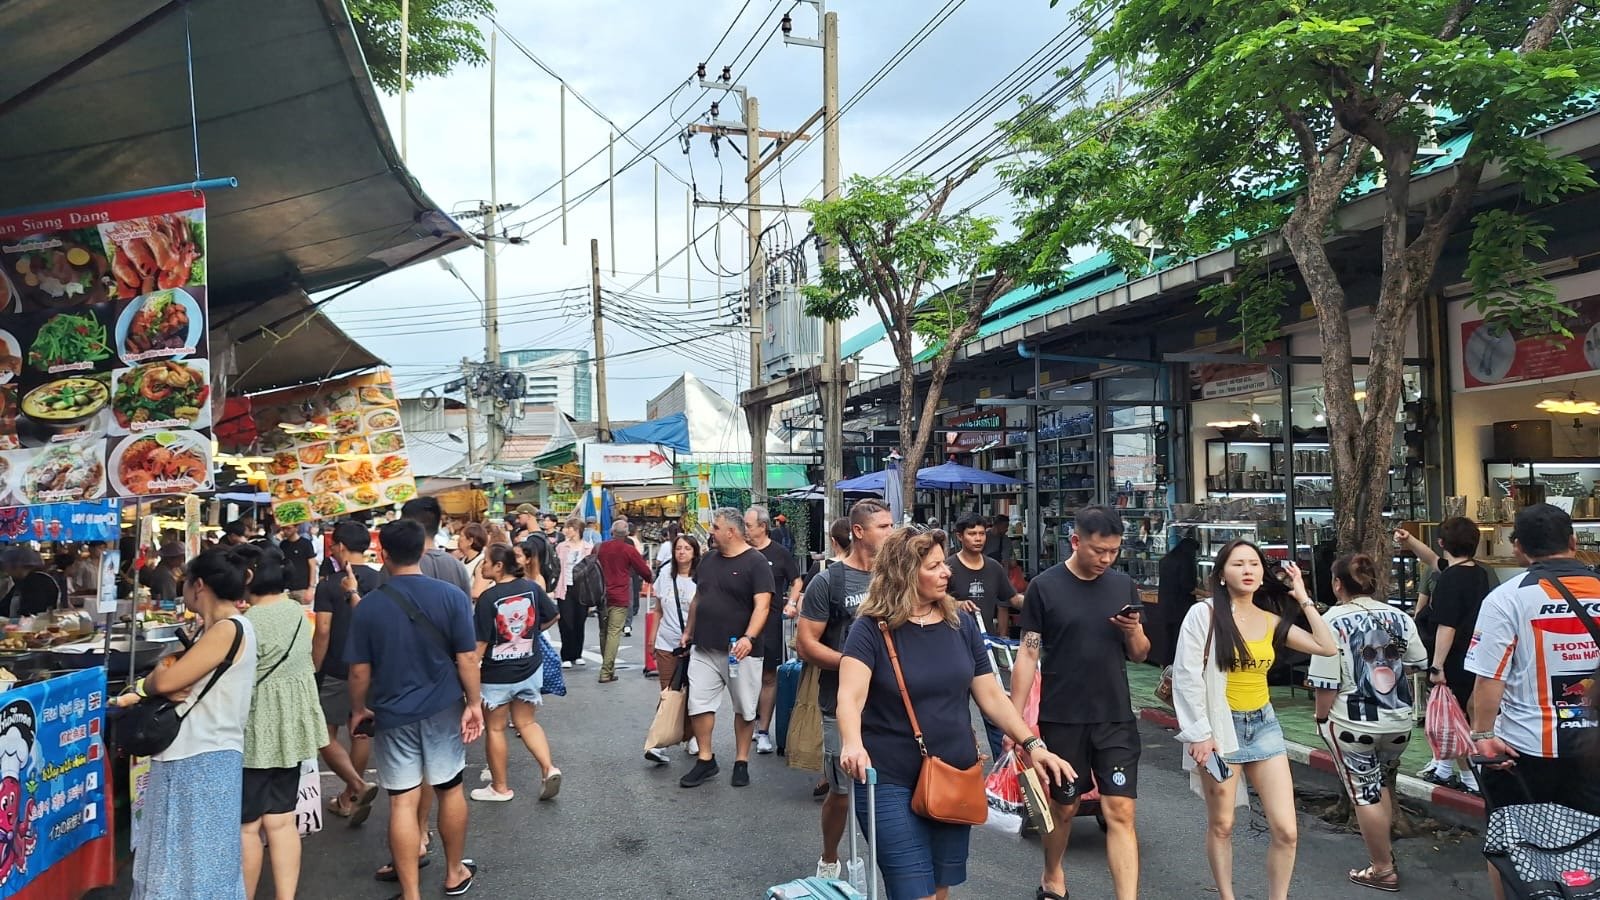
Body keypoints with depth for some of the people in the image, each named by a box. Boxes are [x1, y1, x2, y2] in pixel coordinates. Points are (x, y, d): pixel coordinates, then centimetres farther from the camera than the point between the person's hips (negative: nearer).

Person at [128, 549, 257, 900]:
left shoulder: (229, 629, -17)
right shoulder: (215, 630, 15)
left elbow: (166, 681, -20)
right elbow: (174, 681, 11)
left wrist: (148, 681, 1)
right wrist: (160, 680, -10)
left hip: (204, 760, -9)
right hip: (186, 757, 9)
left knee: (201, 858, 0)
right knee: (179, 854, 16)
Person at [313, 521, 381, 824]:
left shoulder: (328, 586, -13)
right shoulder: (381, 582, 0)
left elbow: (322, 632, -15)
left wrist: (314, 671, -7)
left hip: (336, 671, -5)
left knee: (326, 736, 5)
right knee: (361, 733, 13)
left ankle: (359, 786, -13)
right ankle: (348, 798, 22)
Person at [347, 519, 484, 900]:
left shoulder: (368, 605, -7)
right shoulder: (451, 596, -10)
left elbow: (359, 671, -3)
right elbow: (467, 658, -10)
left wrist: (359, 709, 13)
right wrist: (474, 703, 0)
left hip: (392, 713, 0)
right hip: (442, 709, 1)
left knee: (402, 801, 4)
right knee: (449, 789, 16)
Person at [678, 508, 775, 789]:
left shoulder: (755, 562, -9)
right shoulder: (709, 560, 11)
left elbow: (762, 605, -17)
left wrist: (749, 638, -29)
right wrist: (688, 632, 18)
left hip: (739, 652, -5)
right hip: (704, 649, 6)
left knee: (744, 708, 6)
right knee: (698, 704, 3)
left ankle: (741, 762, 19)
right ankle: (705, 760, 15)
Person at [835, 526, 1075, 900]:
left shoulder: (960, 624, 3)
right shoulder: (872, 629, -11)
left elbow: (990, 694, 8)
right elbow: (850, 696, -24)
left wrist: (1032, 744, -2)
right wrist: (852, 744, -42)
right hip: (891, 782, -5)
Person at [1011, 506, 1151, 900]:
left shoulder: (1124, 585, 4)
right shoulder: (1044, 587, -7)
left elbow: (1139, 654, 11)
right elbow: (1028, 655, -5)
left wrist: (1133, 632, -12)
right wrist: (1015, 720, -9)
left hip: (1116, 719, 2)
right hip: (1061, 720, -2)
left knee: (1120, 813, -4)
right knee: (1063, 806, 14)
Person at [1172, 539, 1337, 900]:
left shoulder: (1272, 620, 6)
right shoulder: (1205, 613, -10)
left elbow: (1328, 647, 2)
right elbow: (1187, 677, -12)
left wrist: (1303, 599, 4)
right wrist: (1199, 734, -15)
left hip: (1264, 724, 4)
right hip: (1221, 725, -4)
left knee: (1286, 830, 0)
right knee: (1221, 825, 8)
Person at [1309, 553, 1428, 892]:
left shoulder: (1332, 622, -14)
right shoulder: (1399, 617, 1)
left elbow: (1326, 683, -16)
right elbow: (1419, 664, 12)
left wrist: (1322, 718, -1)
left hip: (1353, 724, -5)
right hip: (1400, 720, 6)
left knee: (1366, 794, 7)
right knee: (1383, 785, 25)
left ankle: (1382, 870, 16)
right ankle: (1385, 850, 34)